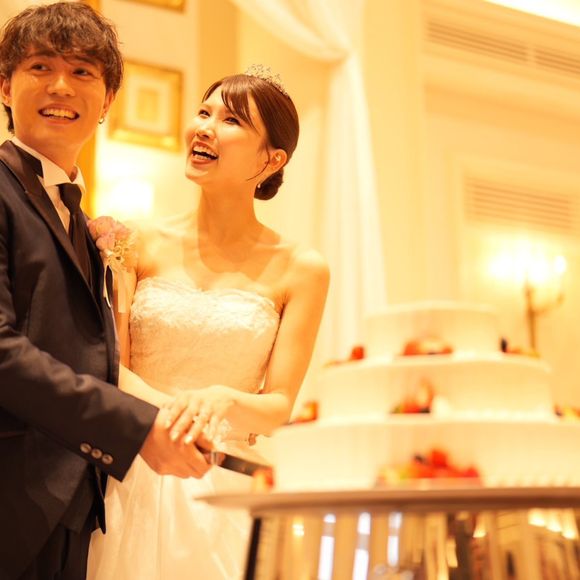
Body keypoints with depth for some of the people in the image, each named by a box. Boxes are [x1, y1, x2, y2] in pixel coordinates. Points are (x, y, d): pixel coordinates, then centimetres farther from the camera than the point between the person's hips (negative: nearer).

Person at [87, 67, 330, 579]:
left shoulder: (300, 270, 0)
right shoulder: (141, 244, 2)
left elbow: (278, 408, -1)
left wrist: (223, 401, -23)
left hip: (221, 496, -1)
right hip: (128, 485, 1)